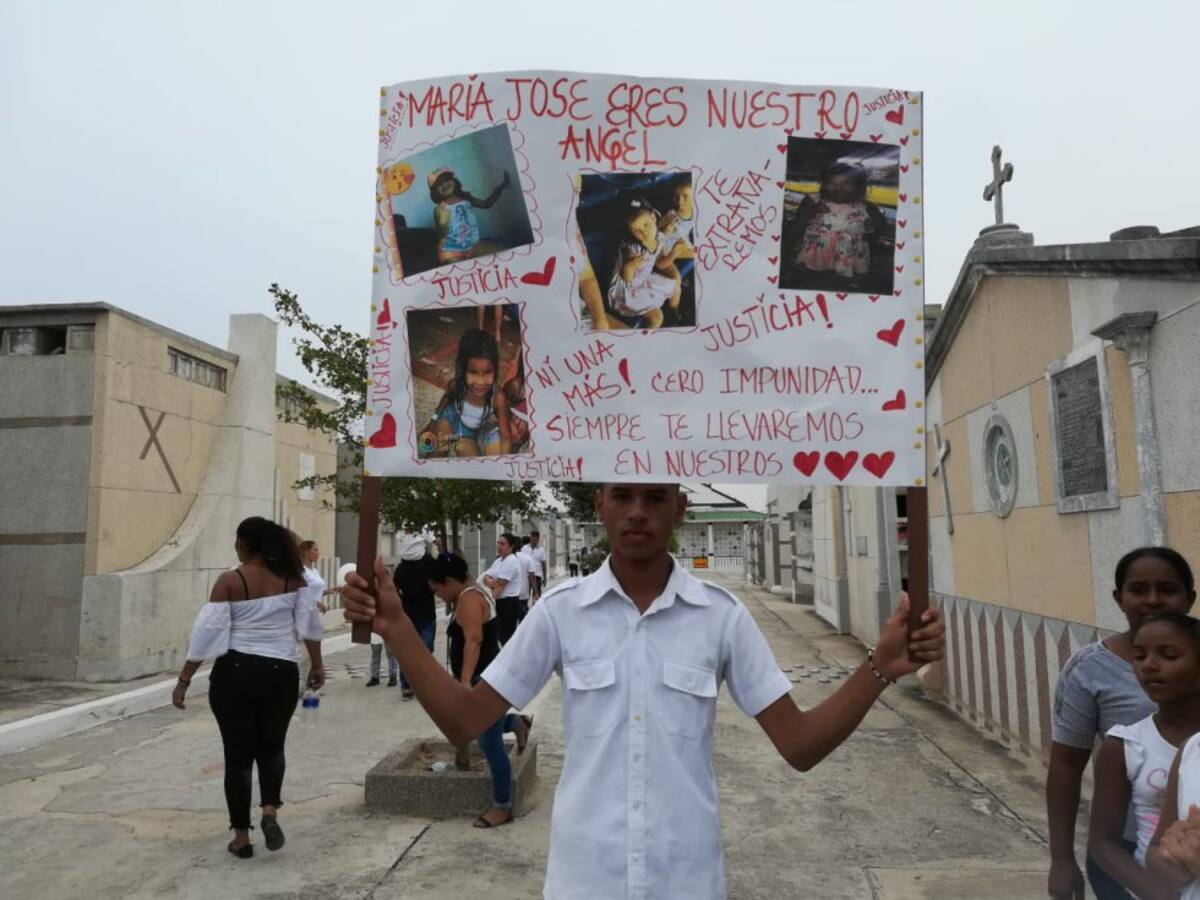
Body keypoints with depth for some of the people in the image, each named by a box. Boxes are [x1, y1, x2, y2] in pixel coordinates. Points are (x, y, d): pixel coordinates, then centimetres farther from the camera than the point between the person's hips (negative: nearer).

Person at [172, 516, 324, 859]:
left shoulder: (229, 581, -8)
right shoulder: (291, 577, 0)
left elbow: (208, 633, -9)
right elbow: (310, 622, 1)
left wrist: (184, 680, -2)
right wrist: (316, 665, 11)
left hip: (234, 673, -2)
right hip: (280, 673, 2)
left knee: (238, 754, 10)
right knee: (271, 746, 21)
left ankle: (241, 836, 16)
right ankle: (270, 811, 0)